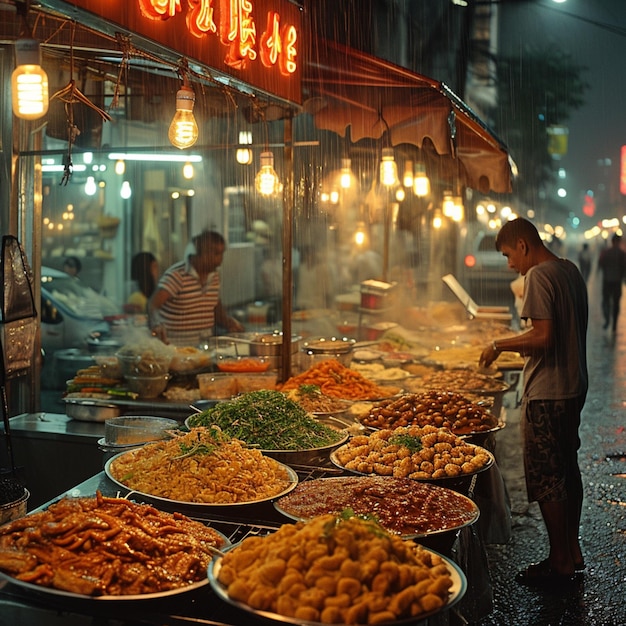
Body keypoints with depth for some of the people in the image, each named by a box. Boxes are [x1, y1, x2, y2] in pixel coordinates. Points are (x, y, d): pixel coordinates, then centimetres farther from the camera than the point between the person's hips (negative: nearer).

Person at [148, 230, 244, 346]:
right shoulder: (176, 275, -11)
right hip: (176, 345, -6)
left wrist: (228, 322, 1)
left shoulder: (214, 275, 11)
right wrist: (155, 324, -43)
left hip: (206, 344, 6)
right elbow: (152, 305, -22)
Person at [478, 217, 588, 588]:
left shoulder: (538, 276, -17)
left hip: (547, 393, -10)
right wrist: (521, 347, 19)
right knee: (568, 470, 18)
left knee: (545, 478, 0)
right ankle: (573, 554, 28)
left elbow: (544, 336, -24)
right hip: (575, 386, 10)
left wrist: (500, 345, -12)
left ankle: (560, 563, 8)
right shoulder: (571, 270, 11)